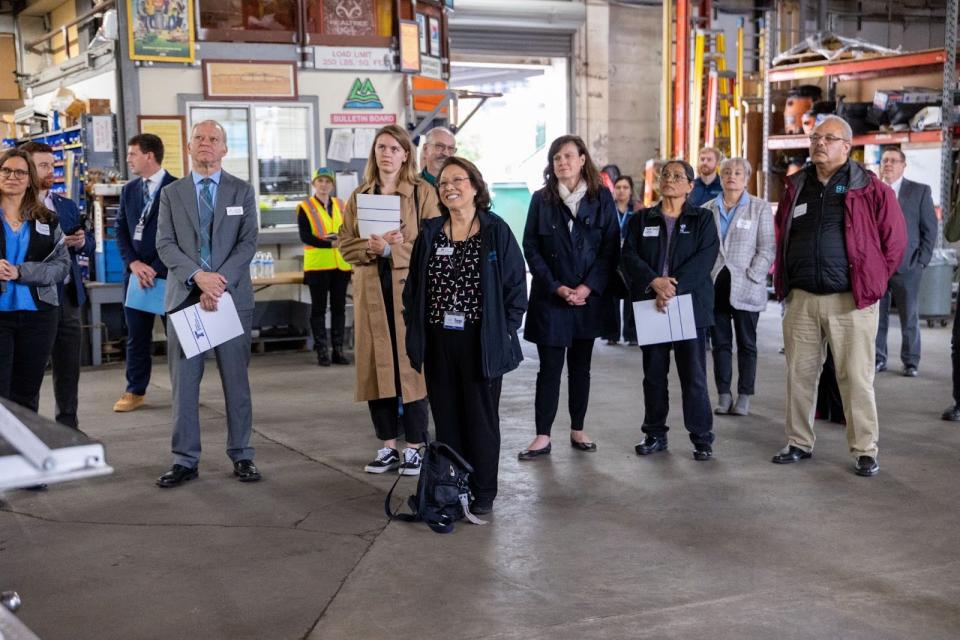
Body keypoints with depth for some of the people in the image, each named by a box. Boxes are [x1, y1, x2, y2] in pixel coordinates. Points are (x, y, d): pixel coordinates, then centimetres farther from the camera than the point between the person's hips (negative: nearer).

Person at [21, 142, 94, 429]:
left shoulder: (67, 206, 14)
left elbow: (89, 246, 16)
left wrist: (81, 241, -7)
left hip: (67, 297, 5)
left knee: (68, 369, 11)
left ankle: (68, 426, 20)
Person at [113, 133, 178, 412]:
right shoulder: (129, 190, 13)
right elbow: (120, 230, 10)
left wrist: (156, 269, -14)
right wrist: (134, 263, -6)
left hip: (168, 273, -5)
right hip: (135, 271, 5)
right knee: (136, 335, 9)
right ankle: (135, 391, 16)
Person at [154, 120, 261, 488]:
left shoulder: (242, 191, 8)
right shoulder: (171, 194, 10)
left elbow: (248, 242, -1)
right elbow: (164, 244, 1)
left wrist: (220, 280, -14)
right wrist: (198, 275, -15)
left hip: (232, 295, -1)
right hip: (185, 296, 1)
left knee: (236, 380, 5)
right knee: (183, 382, 2)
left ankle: (241, 456, 14)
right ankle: (185, 460, 10)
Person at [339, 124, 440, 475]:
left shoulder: (424, 193, 1)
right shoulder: (359, 196, 14)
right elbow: (345, 245, 9)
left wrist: (394, 247, -16)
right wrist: (371, 247, -11)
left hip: (410, 289, -4)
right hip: (371, 292, 4)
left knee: (412, 366, -2)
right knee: (376, 367, 5)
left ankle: (414, 448, 7)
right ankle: (388, 447, 15)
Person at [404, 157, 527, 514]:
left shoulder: (496, 231, -3)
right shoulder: (429, 233, 8)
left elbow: (516, 284, -2)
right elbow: (413, 286, 12)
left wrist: (505, 330, -7)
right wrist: (415, 330, 4)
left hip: (481, 342, -3)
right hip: (439, 341, 3)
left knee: (481, 418, 5)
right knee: (446, 417, 8)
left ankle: (483, 493, 15)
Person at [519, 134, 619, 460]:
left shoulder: (602, 198, 1)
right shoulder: (541, 199, 2)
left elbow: (611, 248, -2)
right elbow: (531, 248, -1)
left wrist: (588, 287, -12)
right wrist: (556, 287, -11)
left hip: (589, 296, 1)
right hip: (550, 297, -1)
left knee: (581, 366, 11)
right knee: (550, 367, 0)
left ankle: (578, 430, 21)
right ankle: (543, 436, 5)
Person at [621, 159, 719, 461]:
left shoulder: (702, 219, 5)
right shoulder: (642, 220, 12)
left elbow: (704, 258, -8)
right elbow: (629, 257, 1)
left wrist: (674, 288, -19)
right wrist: (655, 281, -16)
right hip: (649, 305, 3)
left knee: (694, 376, -2)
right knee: (653, 374, 9)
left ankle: (702, 438, 6)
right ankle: (655, 434, 19)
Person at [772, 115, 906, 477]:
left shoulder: (869, 188, -3)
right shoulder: (796, 188, 11)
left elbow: (895, 239, 0)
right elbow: (782, 238, 22)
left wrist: (872, 281, 1)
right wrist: (783, 282, 15)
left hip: (850, 301, -4)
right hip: (800, 299, 4)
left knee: (856, 378, 0)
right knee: (799, 374, 9)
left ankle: (865, 451, 9)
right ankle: (799, 443, 21)